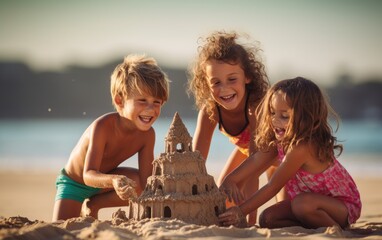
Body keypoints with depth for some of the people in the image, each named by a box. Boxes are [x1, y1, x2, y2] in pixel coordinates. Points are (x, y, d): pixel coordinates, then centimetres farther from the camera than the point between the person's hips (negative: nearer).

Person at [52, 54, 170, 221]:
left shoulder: (147, 134, -20)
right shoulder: (103, 127, -35)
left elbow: (146, 182, -19)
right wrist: (114, 181, -62)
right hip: (74, 181, -5)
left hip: (104, 177, 5)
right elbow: (89, 175, -42)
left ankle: (92, 205, 2)